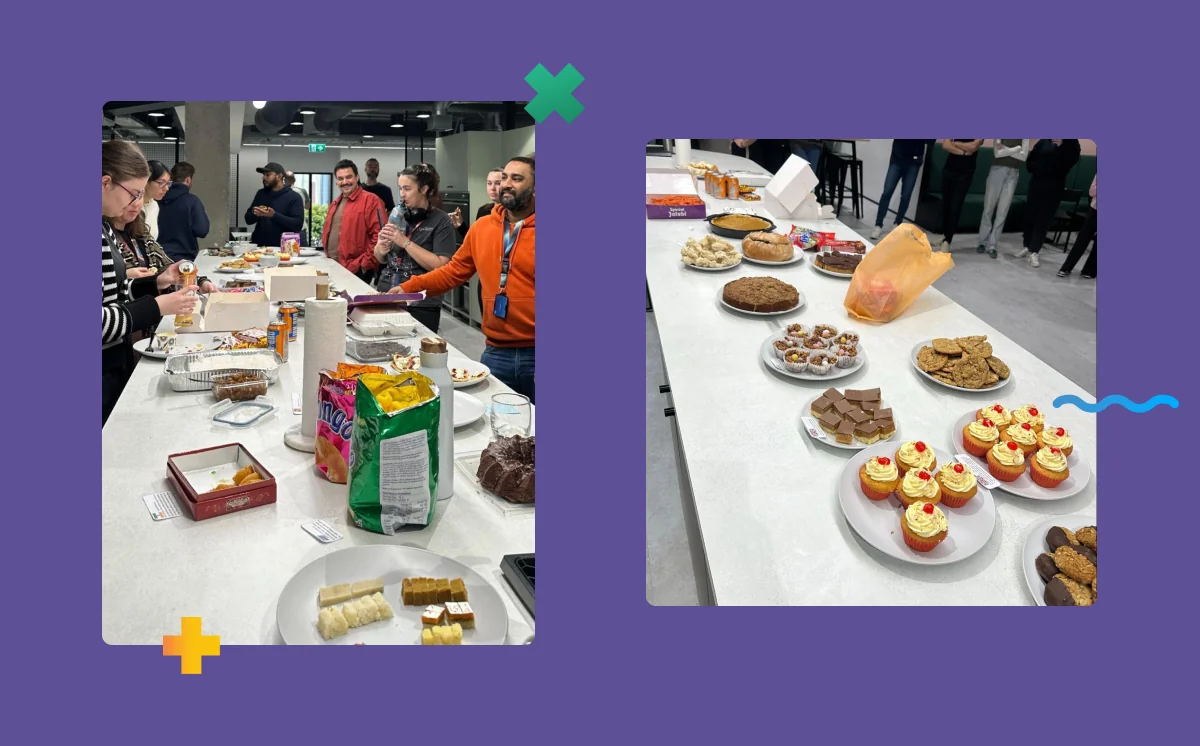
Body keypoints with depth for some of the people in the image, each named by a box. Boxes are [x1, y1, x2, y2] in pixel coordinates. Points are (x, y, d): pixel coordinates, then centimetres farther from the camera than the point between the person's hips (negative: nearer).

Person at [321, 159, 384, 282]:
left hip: (357, 271, -8)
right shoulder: (336, 203, 17)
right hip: (333, 267, 8)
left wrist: (364, 264, -17)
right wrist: (328, 257, 14)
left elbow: (379, 235, -15)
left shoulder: (370, 200, -8)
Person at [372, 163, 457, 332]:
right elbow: (380, 259, 15)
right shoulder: (397, 215, 7)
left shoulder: (441, 221, -8)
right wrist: (381, 247, -7)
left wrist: (405, 242, -17)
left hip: (421, 306, -5)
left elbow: (441, 266, -18)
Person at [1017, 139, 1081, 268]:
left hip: (1054, 188, -2)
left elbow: (1070, 161, -18)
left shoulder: (1072, 143, 0)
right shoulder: (1045, 141, 3)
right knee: (1031, 216, 10)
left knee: (1044, 220, -1)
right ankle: (1027, 247, 24)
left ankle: (1034, 252, 0)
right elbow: (1029, 160, 4)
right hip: (1037, 184, 2)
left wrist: (1061, 145, -19)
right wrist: (1038, 170, -8)